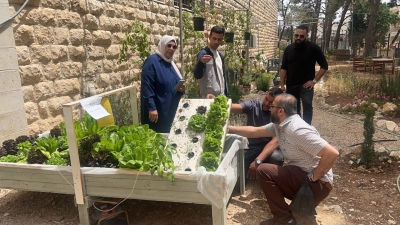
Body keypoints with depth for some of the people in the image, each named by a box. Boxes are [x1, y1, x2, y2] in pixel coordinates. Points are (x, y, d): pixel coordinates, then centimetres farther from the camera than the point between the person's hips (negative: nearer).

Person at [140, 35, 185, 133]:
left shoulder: (171, 63, 15)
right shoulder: (152, 61, -11)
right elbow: (147, 86, -19)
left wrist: (181, 89, 0)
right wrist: (151, 108, -24)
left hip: (170, 110, 9)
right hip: (157, 110, -8)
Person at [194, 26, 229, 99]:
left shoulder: (220, 55, 13)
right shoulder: (203, 53, -9)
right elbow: (197, 75, -23)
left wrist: (227, 95, 14)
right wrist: (201, 62, -42)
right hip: (209, 98, -7)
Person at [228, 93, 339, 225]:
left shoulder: (297, 130, -26)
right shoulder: (279, 125, 2)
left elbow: (332, 153, -29)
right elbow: (255, 131, 15)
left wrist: (313, 177, -20)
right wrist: (230, 128, 16)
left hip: (317, 184, -9)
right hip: (300, 175, 10)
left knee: (263, 171, -18)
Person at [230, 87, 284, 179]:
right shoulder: (253, 105, -7)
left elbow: (276, 141, -26)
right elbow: (234, 107, -23)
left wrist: (258, 161, -40)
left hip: (269, 148, -1)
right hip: (251, 147, 2)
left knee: (276, 157, -36)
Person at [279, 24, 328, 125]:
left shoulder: (314, 48, -5)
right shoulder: (288, 49, 3)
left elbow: (324, 66, -2)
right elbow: (283, 68, 5)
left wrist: (314, 80, -9)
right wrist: (282, 85, -1)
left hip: (306, 85, -3)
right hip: (291, 85, 3)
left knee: (307, 108, -5)